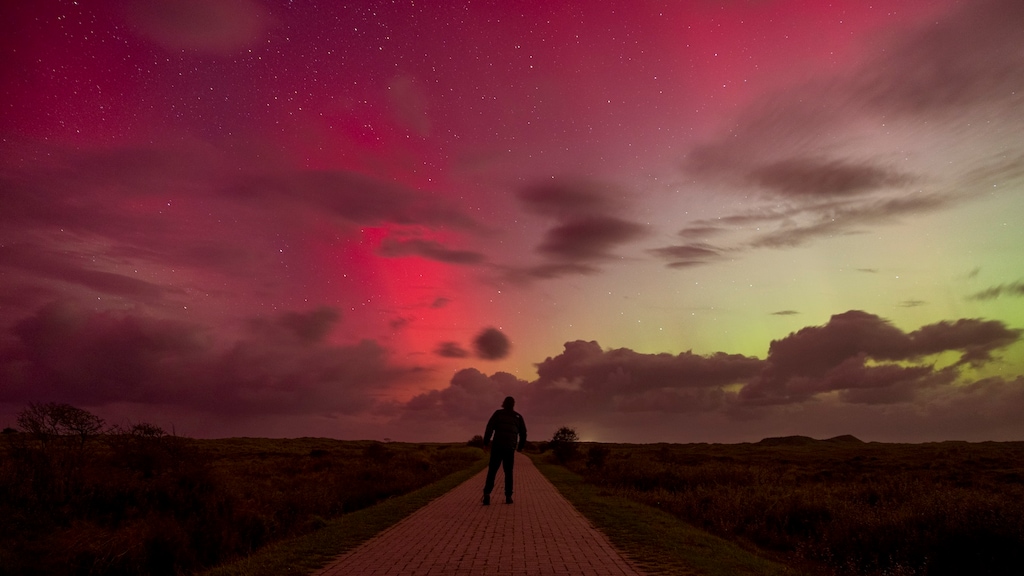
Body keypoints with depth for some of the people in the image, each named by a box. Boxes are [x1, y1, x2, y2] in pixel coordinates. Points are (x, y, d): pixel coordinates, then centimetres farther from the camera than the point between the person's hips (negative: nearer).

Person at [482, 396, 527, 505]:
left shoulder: (498, 413, 5)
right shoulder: (518, 416, 12)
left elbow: (489, 428, -6)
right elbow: (523, 433, 10)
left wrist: (485, 442, 1)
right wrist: (521, 446, 26)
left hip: (497, 447, -2)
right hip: (510, 448, 2)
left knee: (492, 472, 1)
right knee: (508, 472, 13)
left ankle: (487, 494, -16)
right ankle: (508, 496, 3)